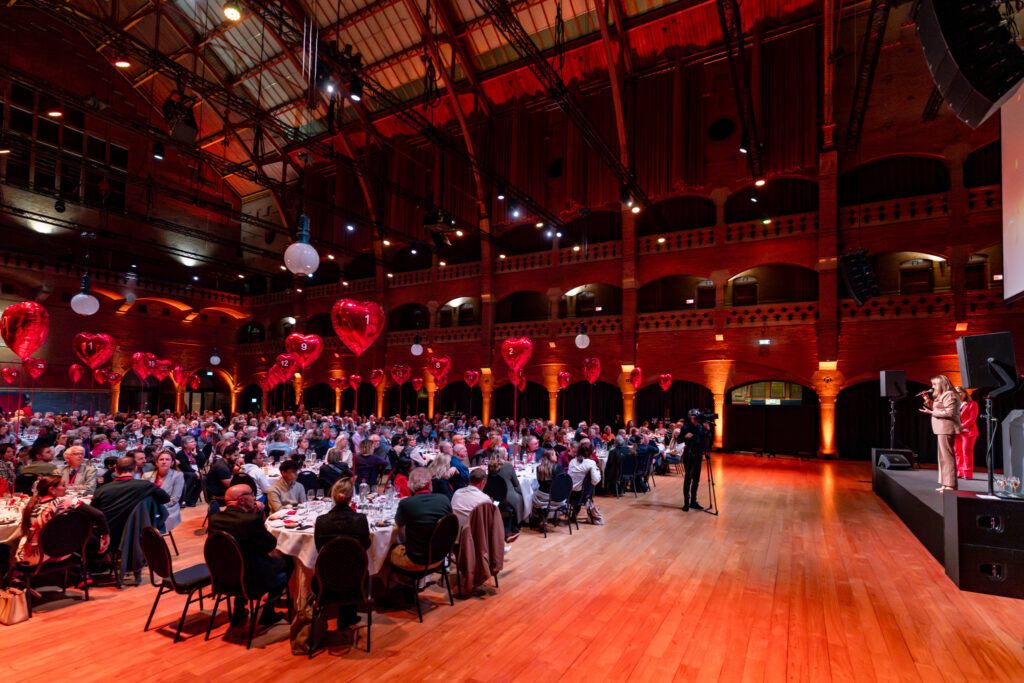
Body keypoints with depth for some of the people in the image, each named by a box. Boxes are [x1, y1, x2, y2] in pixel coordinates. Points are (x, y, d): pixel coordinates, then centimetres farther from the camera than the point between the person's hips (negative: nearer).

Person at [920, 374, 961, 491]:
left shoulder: (949, 395, -11)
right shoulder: (942, 395, 19)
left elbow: (949, 413, -20)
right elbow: (937, 409, 22)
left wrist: (932, 412, -17)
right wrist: (928, 400, 13)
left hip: (946, 429, -11)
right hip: (942, 429, 11)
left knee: (947, 456, -11)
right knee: (944, 457, 11)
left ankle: (950, 485, -10)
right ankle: (946, 484, 15)